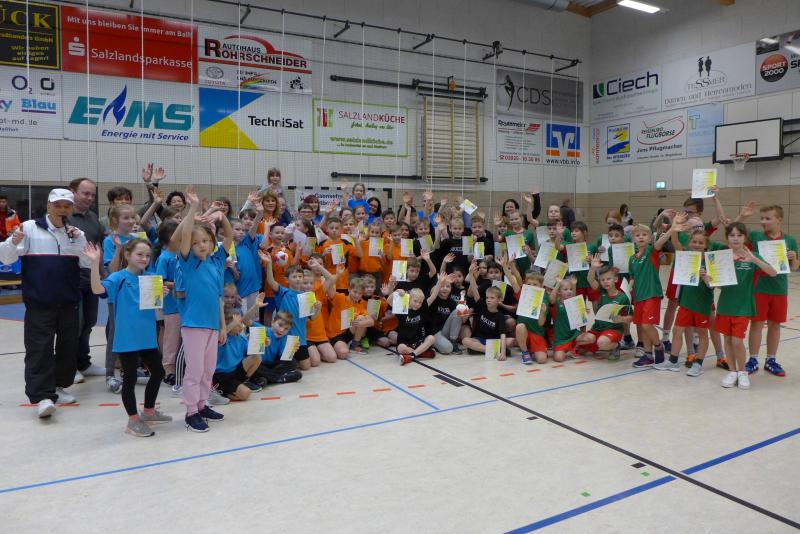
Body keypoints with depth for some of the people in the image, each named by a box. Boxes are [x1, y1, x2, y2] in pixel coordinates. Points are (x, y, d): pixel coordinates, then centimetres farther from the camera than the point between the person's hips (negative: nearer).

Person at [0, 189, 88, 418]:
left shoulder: (76, 233, 8)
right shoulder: (30, 228, -1)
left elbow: (88, 263, -1)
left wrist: (79, 240, -14)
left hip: (69, 303, 4)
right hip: (39, 304, -3)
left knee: (68, 346, 10)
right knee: (40, 349, -6)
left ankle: (59, 386, 26)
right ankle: (42, 396, -3)